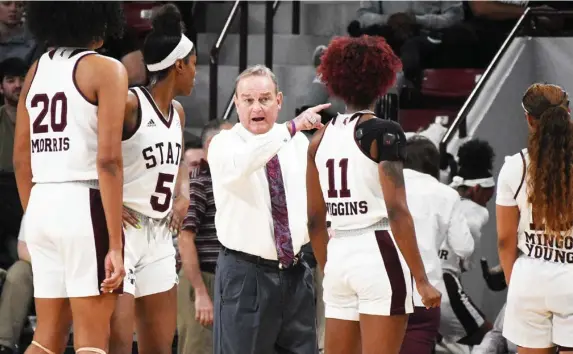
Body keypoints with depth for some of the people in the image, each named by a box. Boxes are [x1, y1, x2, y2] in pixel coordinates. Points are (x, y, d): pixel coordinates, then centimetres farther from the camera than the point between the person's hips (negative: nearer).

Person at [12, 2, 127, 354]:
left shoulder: (37, 70, 13)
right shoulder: (106, 70, -6)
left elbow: (21, 159, 16)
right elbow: (108, 159, -14)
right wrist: (115, 244, -15)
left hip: (42, 206, 7)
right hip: (84, 205, -6)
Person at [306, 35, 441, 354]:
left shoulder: (321, 138, 10)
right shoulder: (384, 133, -8)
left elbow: (315, 220, 14)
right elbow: (397, 212, -15)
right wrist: (422, 280, -13)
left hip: (339, 257, 6)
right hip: (378, 256, -6)